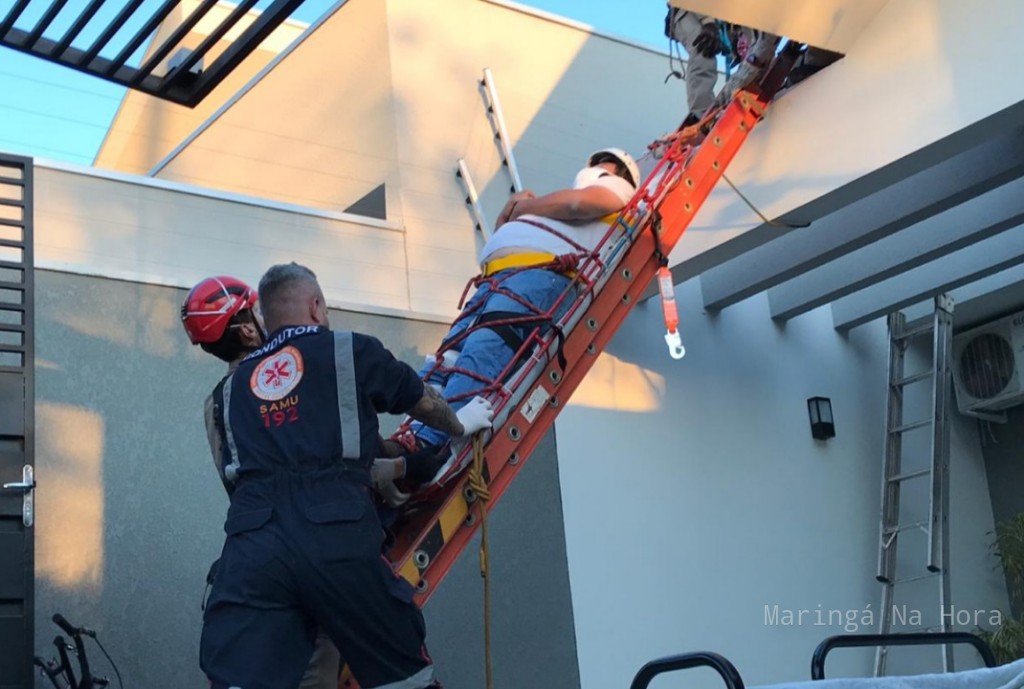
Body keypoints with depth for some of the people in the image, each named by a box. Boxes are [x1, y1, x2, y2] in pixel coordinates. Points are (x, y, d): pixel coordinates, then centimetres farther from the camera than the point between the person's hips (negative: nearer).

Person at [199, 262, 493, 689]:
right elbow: (425, 403, 29)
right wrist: (461, 424, 51)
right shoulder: (351, 351, 14)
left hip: (250, 541, 3)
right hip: (336, 536, -3)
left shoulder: (232, 386, 24)